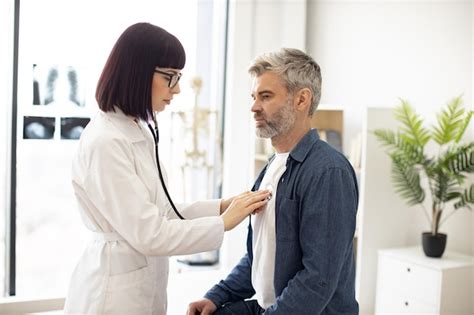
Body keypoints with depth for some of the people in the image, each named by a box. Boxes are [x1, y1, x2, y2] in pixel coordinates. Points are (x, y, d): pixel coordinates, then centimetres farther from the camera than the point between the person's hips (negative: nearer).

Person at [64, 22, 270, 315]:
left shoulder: (140, 132, 6)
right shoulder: (105, 142, -22)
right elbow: (148, 235, -23)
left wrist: (222, 206, -1)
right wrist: (224, 223, -16)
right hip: (115, 290, -8)